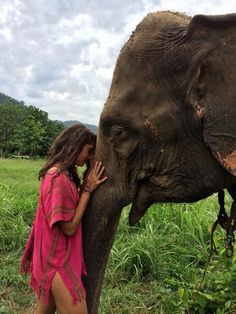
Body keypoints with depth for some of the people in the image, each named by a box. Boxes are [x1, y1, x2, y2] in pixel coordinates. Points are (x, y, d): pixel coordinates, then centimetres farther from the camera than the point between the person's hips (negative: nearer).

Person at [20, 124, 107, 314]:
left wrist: (87, 184, -1)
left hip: (53, 257, 9)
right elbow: (69, 227, -20)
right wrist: (88, 189, -16)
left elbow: (74, 210, 7)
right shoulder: (59, 178, -23)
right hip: (59, 260, -9)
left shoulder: (63, 173, 7)